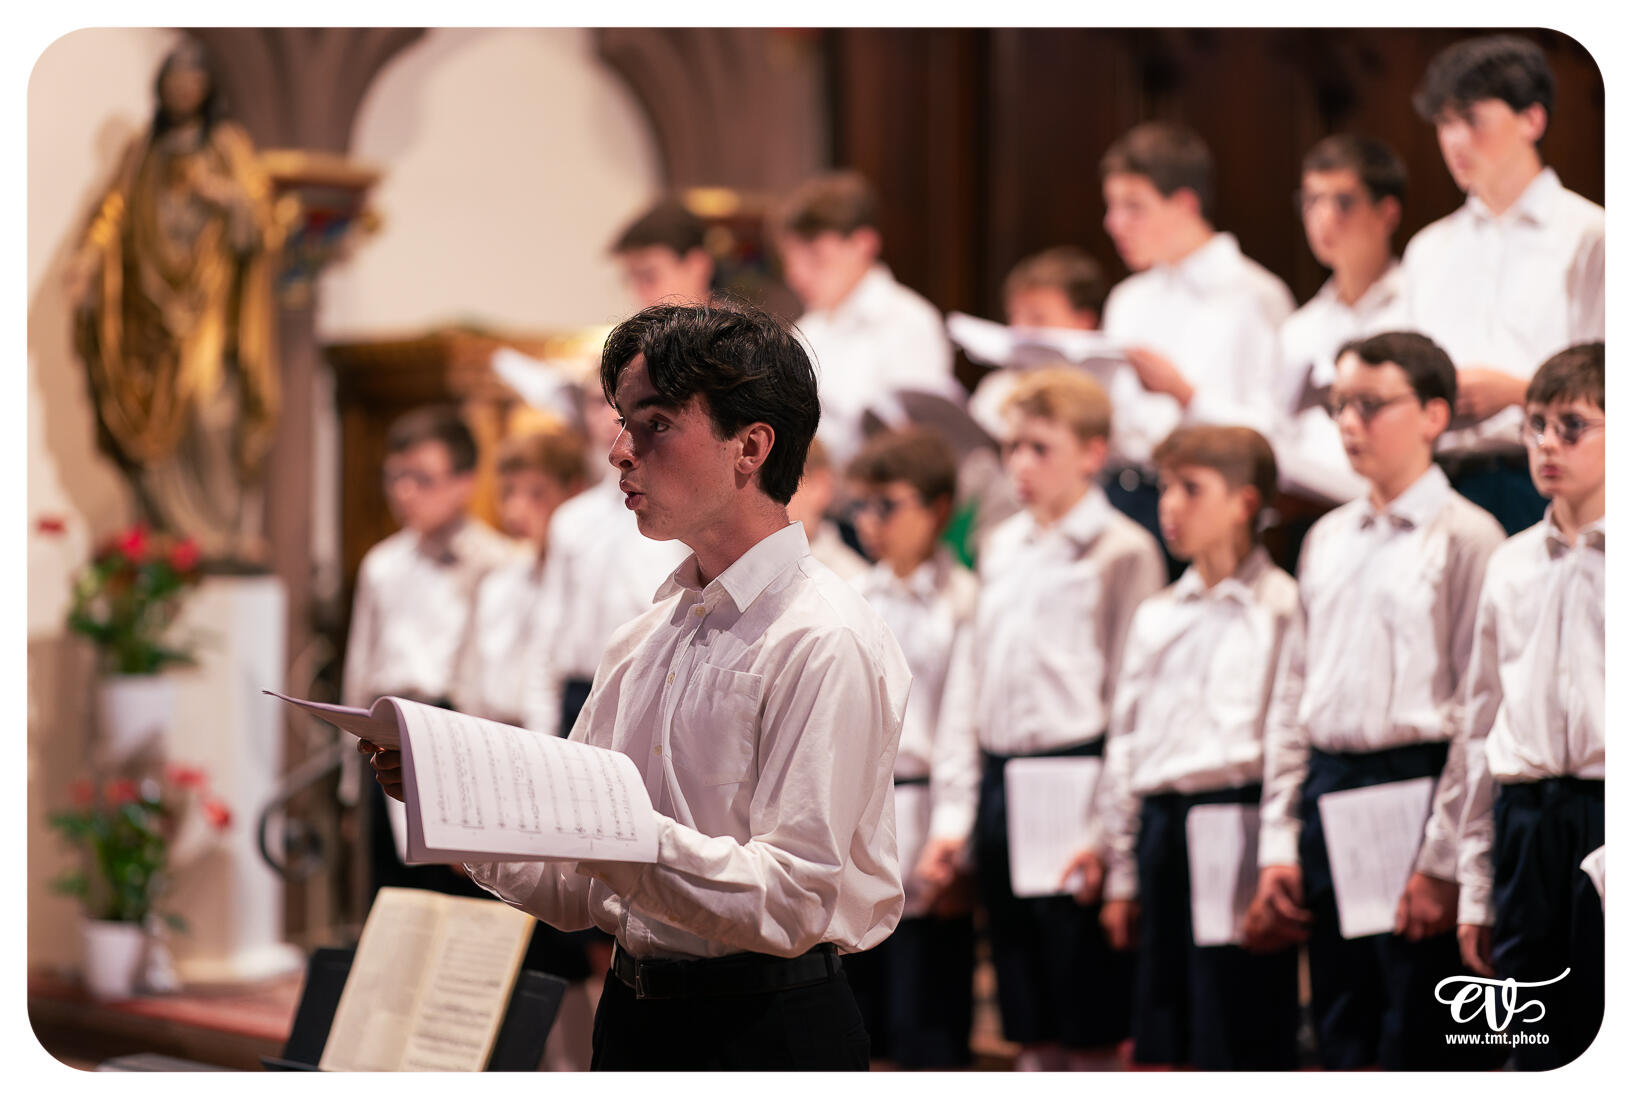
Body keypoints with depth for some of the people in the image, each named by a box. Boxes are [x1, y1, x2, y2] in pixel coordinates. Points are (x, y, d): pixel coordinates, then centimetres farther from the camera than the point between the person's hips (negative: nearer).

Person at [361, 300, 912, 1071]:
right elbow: (576, 892, 13)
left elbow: (789, 902, -20)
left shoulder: (825, 645, -12)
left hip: (765, 1031, -7)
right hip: (630, 1025, 7)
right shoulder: (641, 642, 13)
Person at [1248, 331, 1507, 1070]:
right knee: (1341, 1038, 10)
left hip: (1416, 783, -6)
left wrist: (1441, 861, -14)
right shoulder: (1327, 539, 15)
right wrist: (1278, 844, 10)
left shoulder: (1464, 537, -6)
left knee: (1423, 1050, -5)